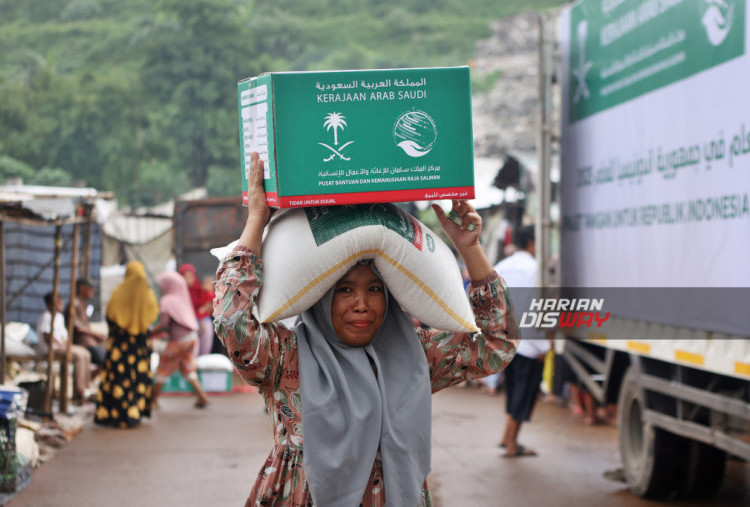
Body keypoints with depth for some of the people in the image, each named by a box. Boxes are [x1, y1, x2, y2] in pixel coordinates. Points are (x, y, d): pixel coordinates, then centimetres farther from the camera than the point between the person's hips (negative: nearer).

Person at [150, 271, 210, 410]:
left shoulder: (167, 302, -14)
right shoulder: (182, 298, 8)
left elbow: (163, 324, -20)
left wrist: (150, 334, -7)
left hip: (178, 340, -7)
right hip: (192, 337, 7)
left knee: (163, 368, 7)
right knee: (187, 369, 17)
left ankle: (154, 400, 13)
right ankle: (202, 396, 8)